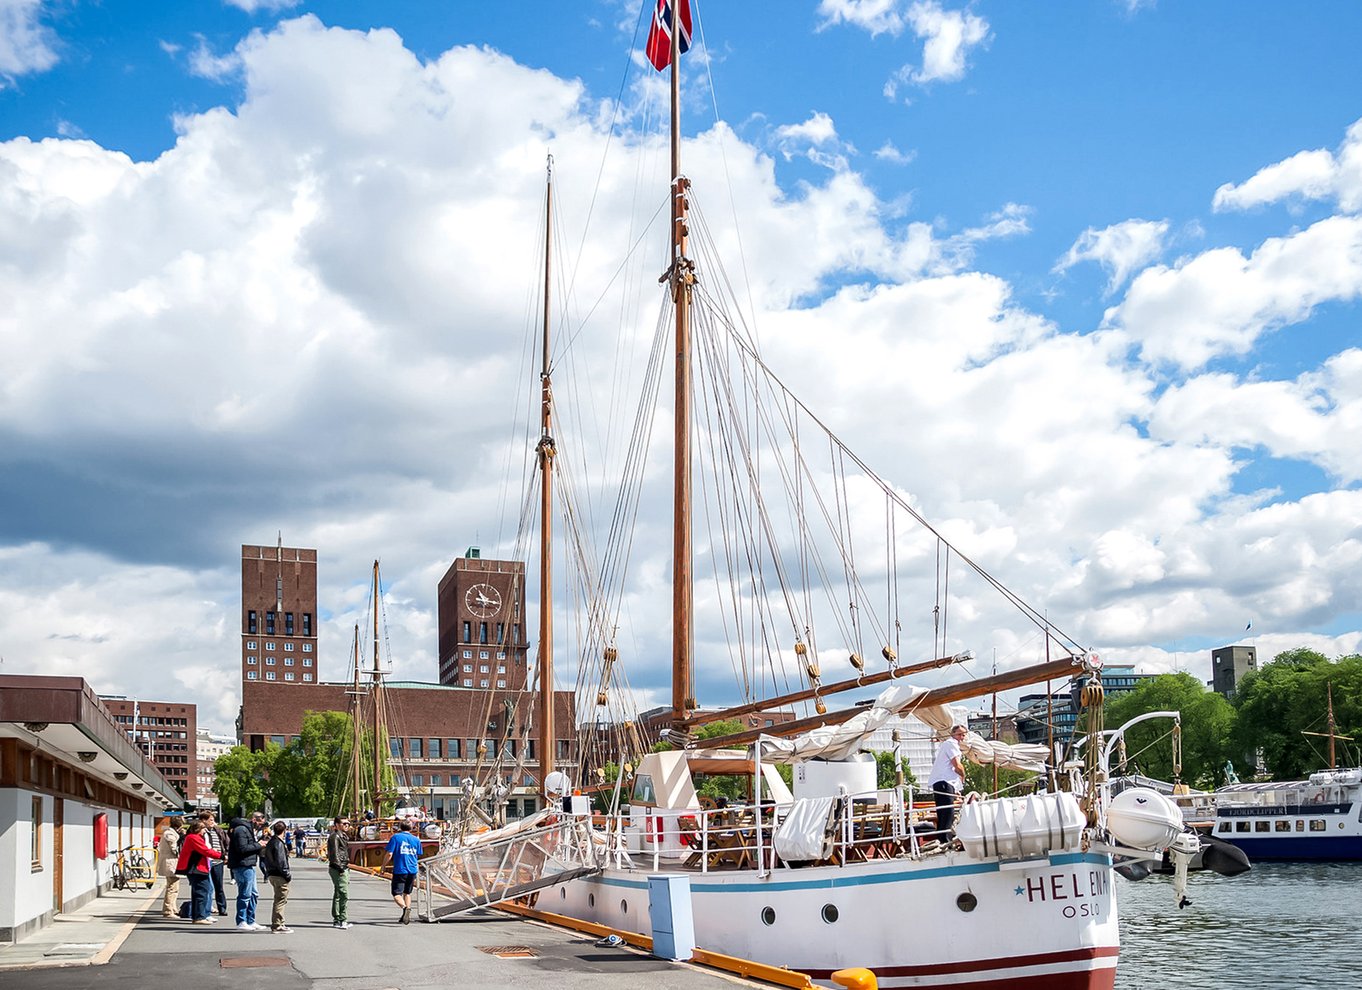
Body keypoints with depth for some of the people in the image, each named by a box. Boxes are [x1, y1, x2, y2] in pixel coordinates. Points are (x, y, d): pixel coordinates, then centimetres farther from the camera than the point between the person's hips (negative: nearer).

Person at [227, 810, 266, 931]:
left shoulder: (251, 830, 20)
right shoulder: (241, 830, -13)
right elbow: (242, 848, -22)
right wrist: (258, 845, -15)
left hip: (249, 866, 11)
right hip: (242, 866, -11)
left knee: (253, 894, 15)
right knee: (245, 895, -7)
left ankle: (250, 921, 22)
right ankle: (241, 922, -2)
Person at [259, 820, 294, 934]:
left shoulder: (270, 842, 14)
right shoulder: (279, 843, -16)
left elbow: (265, 859, 18)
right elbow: (280, 862, -20)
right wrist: (287, 875, -14)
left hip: (272, 874, 10)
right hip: (279, 876, -10)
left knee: (278, 900, 18)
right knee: (280, 900, -5)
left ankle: (276, 924, 25)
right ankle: (278, 926, -3)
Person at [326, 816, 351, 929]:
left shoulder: (343, 836, 19)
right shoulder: (335, 836, -12)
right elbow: (334, 854, -18)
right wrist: (340, 868, -21)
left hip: (344, 868, 11)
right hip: (338, 869, -11)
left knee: (337, 895, 13)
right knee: (344, 895, -12)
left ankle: (336, 920, 18)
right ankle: (341, 920, -12)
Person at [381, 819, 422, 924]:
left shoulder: (396, 837, -1)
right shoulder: (416, 840, 9)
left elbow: (389, 854, -8)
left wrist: (383, 866, 4)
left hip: (399, 870, -4)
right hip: (412, 871, 4)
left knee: (397, 894, -4)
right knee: (407, 893, 20)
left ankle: (405, 907, -31)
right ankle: (407, 912, 17)